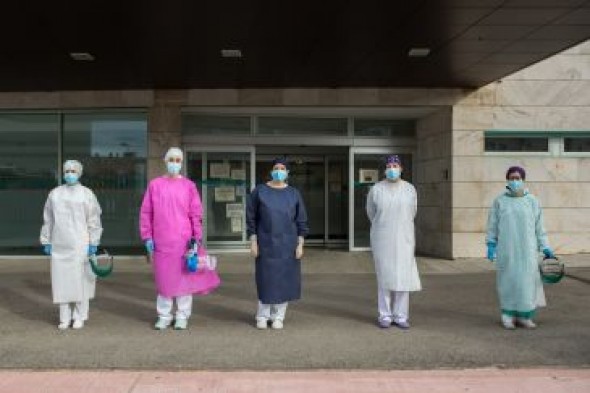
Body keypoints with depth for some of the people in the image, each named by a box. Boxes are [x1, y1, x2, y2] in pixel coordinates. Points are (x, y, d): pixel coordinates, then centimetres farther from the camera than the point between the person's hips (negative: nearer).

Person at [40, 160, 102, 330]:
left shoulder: (87, 194, 0)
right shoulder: (55, 194, 9)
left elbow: (94, 220, -3)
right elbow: (48, 220, 13)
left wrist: (93, 243, -9)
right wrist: (46, 242, 9)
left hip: (80, 245, -3)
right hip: (60, 246, 3)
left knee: (81, 280, 0)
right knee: (61, 280, 4)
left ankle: (80, 317, 10)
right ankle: (65, 318, 14)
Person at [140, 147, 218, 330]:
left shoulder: (189, 186, 3)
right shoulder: (154, 185, 6)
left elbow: (196, 214, 2)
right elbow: (146, 213, 7)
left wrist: (196, 238, -5)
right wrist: (147, 237, 1)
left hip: (184, 241, -1)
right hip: (161, 242, 1)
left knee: (184, 277, 4)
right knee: (163, 278, 6)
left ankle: (182, 316, 14)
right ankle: (164, 316, 17)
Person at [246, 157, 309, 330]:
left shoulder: (294, 193, 2)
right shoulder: (259, 191, -2)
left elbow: (301, 221, 2)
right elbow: (251, 218, -1)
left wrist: (300, 244, -5)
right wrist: (253, 242, -7)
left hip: (288, 243, 1)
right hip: (266, 242, -1)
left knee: (284, 278, 4)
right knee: (266, 278, 2)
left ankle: (278, 316, 16)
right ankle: (262, 316, 17)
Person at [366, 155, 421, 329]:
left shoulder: (410, 189, 0)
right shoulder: (376, 190, -3)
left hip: (403, 240, 1)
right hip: (383, 240, -1)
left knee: (403, 277, 2)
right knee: (384, 277, 2)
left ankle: (401, 316, 11)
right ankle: (385, 315, 12)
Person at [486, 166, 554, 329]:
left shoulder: (532, 201, 3)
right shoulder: (499, 201, 2)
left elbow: (539, 226, 5)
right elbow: (493, 225, 4)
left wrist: (545, 247, 1)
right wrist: (490, 245, -2)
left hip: (527, 249, 1)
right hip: (506, 249, -1)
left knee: (527, 281, -1)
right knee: (508, 280, 0)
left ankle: (524, 316, 11)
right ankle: (508, 316, 13)